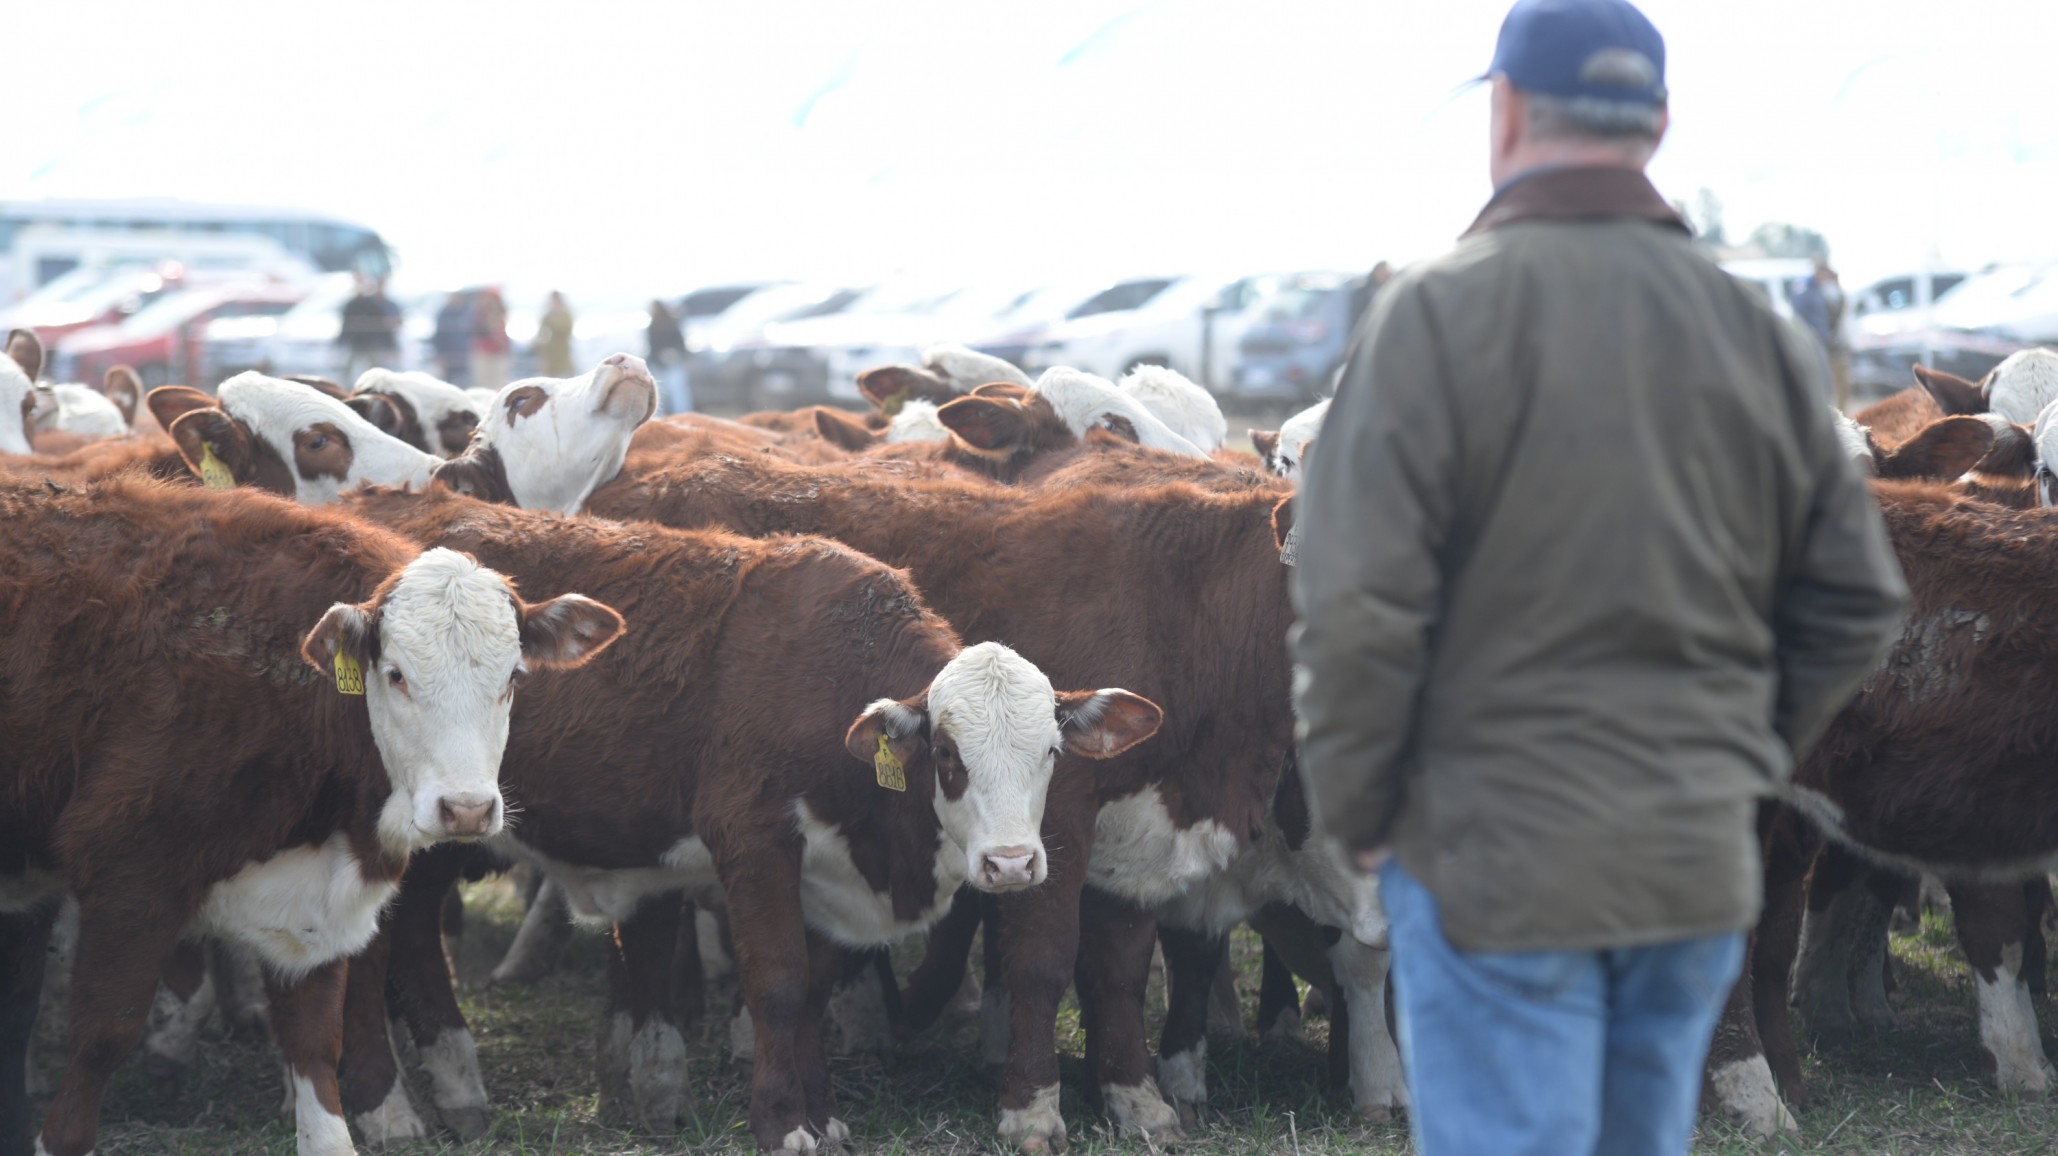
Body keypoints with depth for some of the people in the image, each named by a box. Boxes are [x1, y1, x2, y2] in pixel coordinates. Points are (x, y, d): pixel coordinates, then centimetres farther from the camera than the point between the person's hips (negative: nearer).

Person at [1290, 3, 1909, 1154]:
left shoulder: (1443, 307, -12)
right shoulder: (1751, 326, 4)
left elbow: (1356, 608, -16)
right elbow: (1854, 596, 7)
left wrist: (1356, 813, -2)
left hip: (1498, 856, -5)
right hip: (1699, 864, 5)